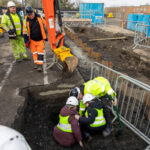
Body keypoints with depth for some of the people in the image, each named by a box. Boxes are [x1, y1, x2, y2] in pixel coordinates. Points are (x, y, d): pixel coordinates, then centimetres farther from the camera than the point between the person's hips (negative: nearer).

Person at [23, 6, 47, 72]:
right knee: (34, 51, 8)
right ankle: (36, 63, 20)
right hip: (32, 40, 2)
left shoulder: (40, 17, -6)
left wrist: (46, 36, 6)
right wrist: (26, 41, 1)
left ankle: (40, 65, -3)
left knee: (40, 51, -6)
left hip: (40, 39, -2)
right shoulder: (26, 21, -2)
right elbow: (25, 32, 4)